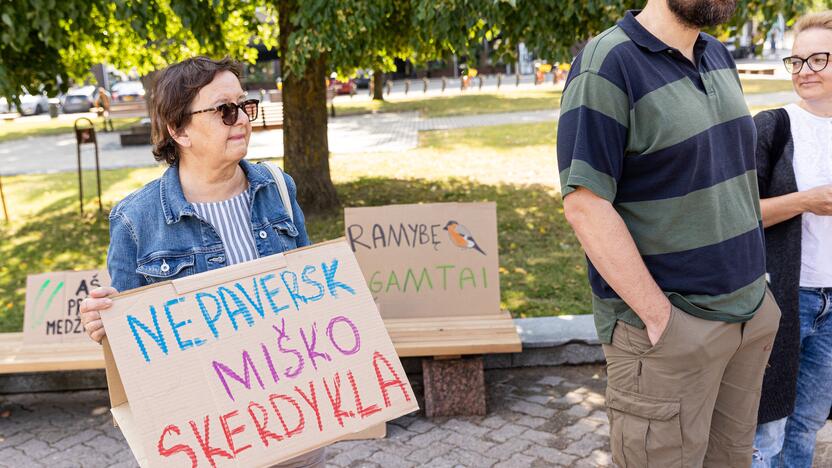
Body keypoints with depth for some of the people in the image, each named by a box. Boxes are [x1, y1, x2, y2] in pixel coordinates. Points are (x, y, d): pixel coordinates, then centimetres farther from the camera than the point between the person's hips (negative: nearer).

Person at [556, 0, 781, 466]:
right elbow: (586, 204, -20)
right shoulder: (607, 65, -15)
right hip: (670, 325, -8)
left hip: (750, 311, 8)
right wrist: (659, 316, -18)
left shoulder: (718, 56, 10)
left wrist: (757, 289, 12)